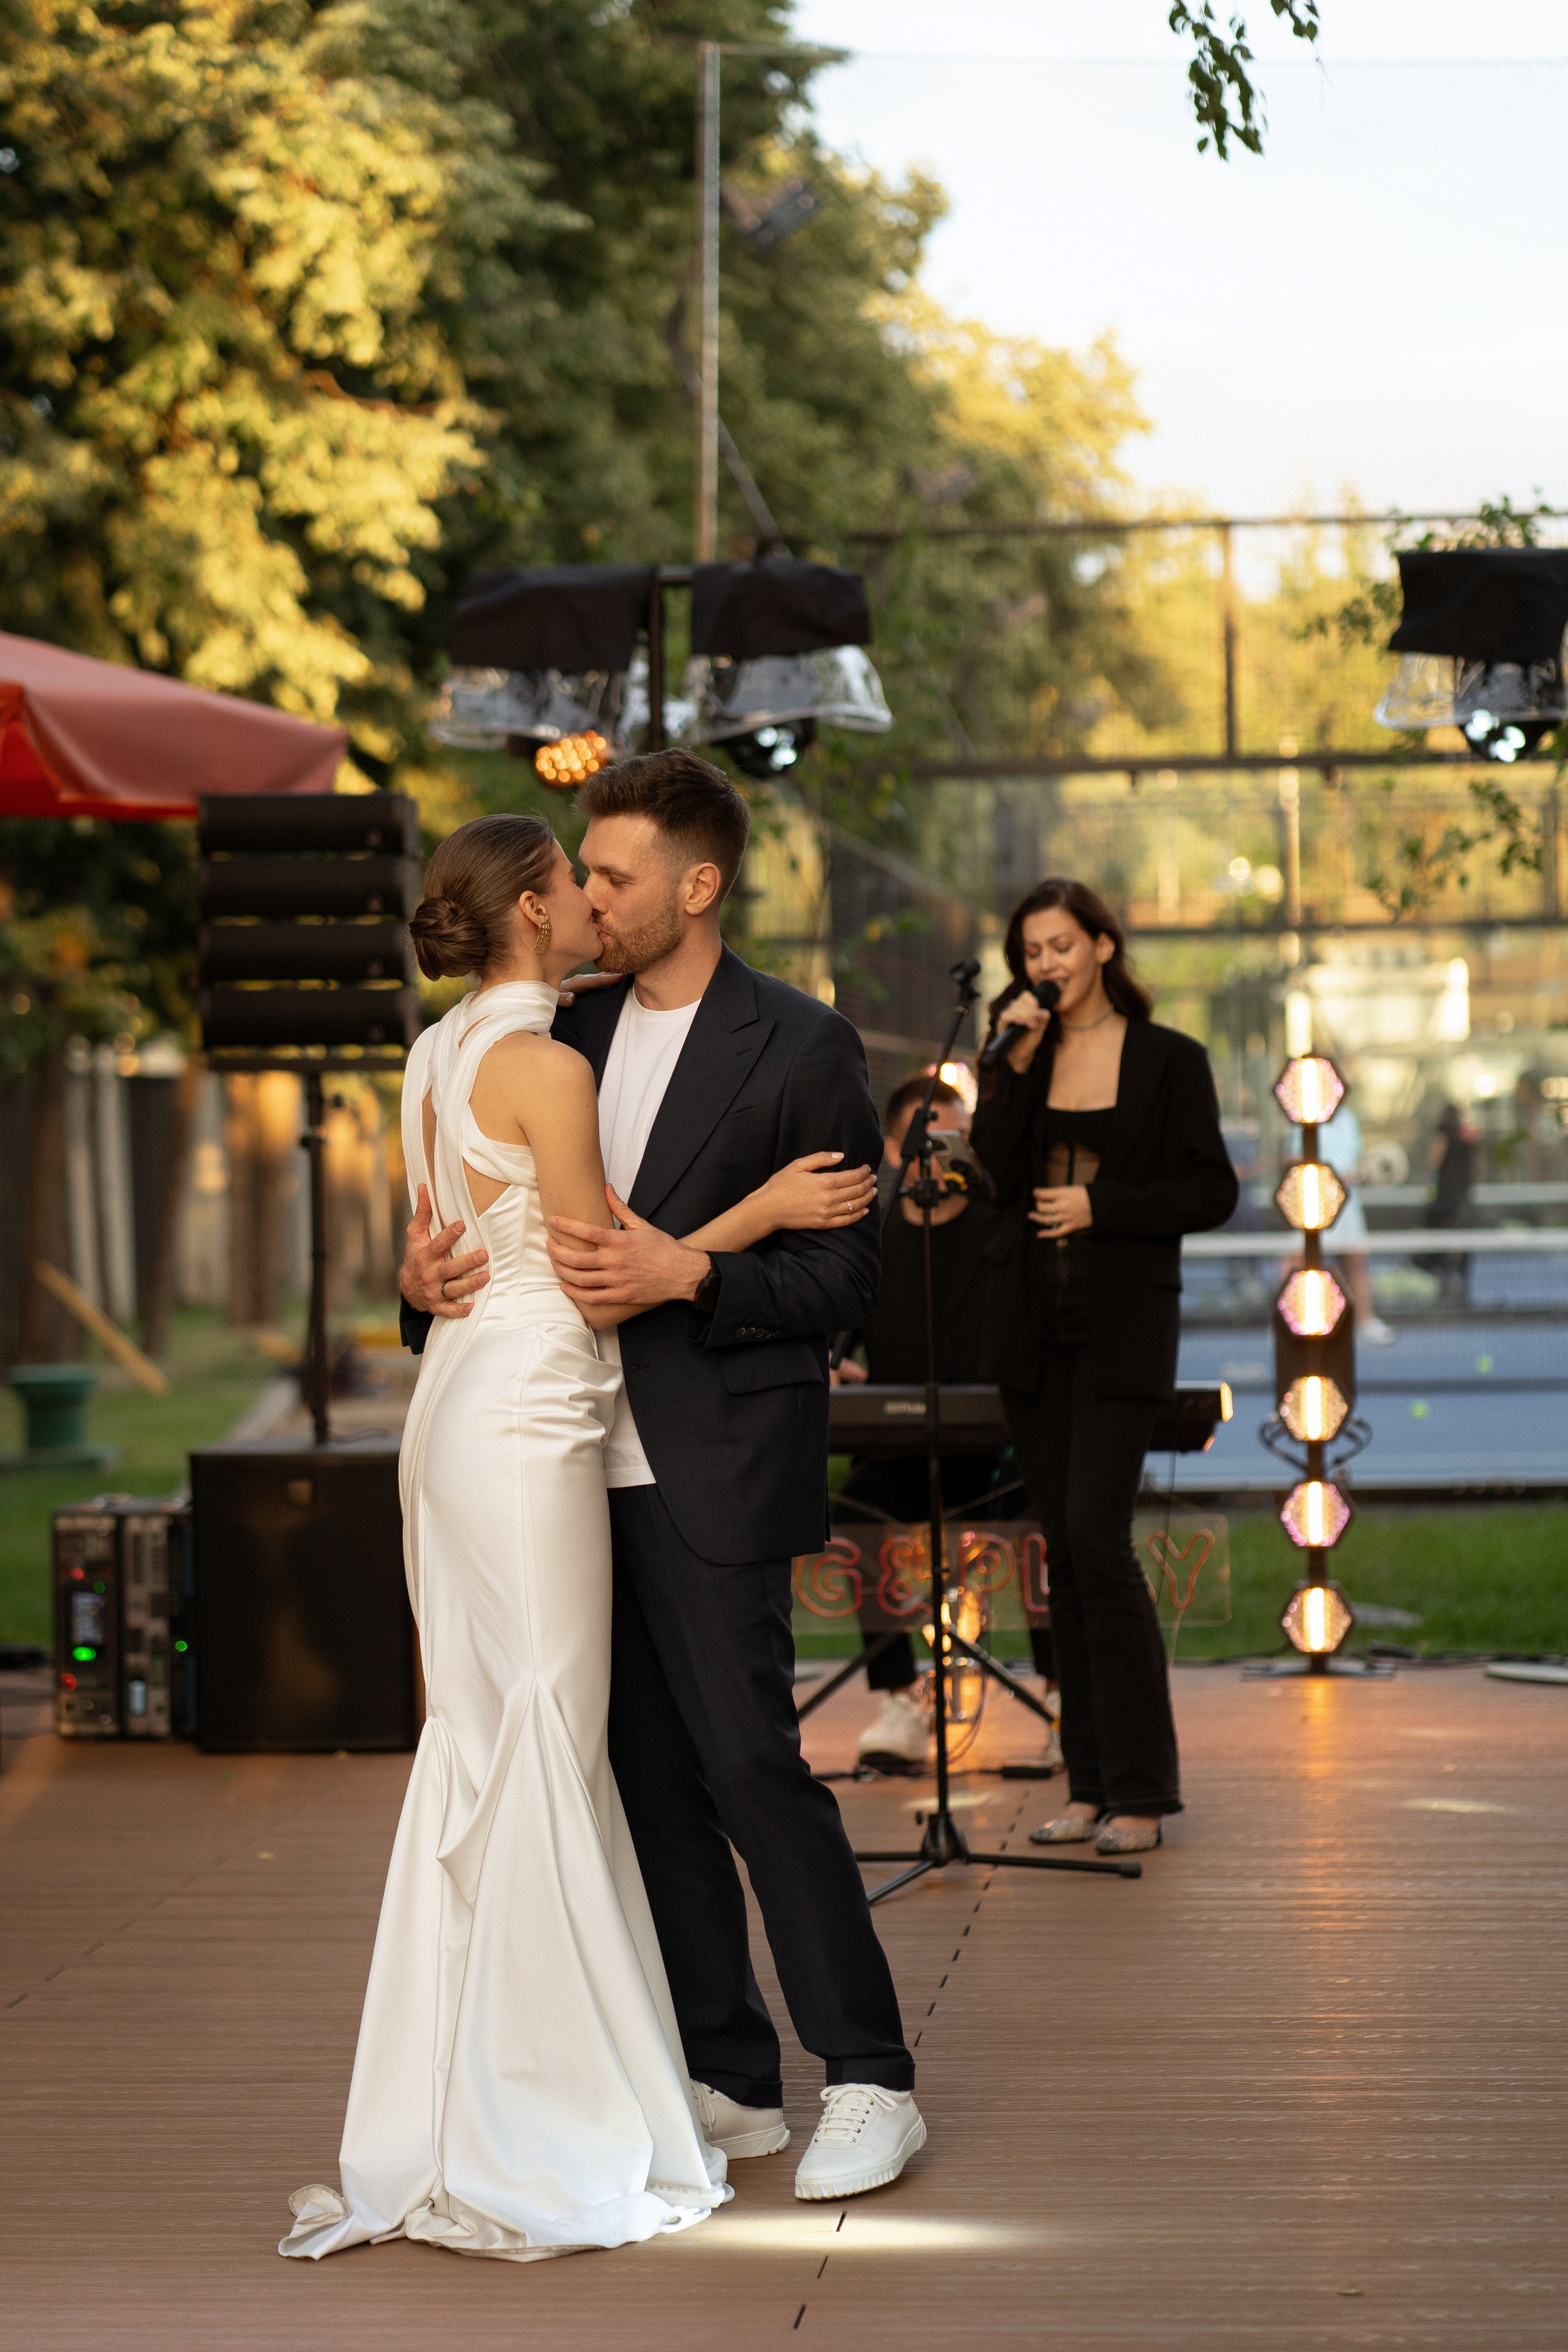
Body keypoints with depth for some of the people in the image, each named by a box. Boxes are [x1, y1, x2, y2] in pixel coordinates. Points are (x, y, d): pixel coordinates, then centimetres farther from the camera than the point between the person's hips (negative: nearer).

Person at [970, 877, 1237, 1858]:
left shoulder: (1169, 1059, 0)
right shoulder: (1023, 1053, 11)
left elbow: (1212, 1193, -2)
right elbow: (992, 1171, -2)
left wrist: (1100, 1206, -11)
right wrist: (1016, 1063, -9)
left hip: (1123, 1322, -5)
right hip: (1033, 1323, 5)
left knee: (1097, 1537, -14)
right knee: (1067, 1554, 6)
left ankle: (1142, 1792, -9)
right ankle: (1091, 1784, 11)